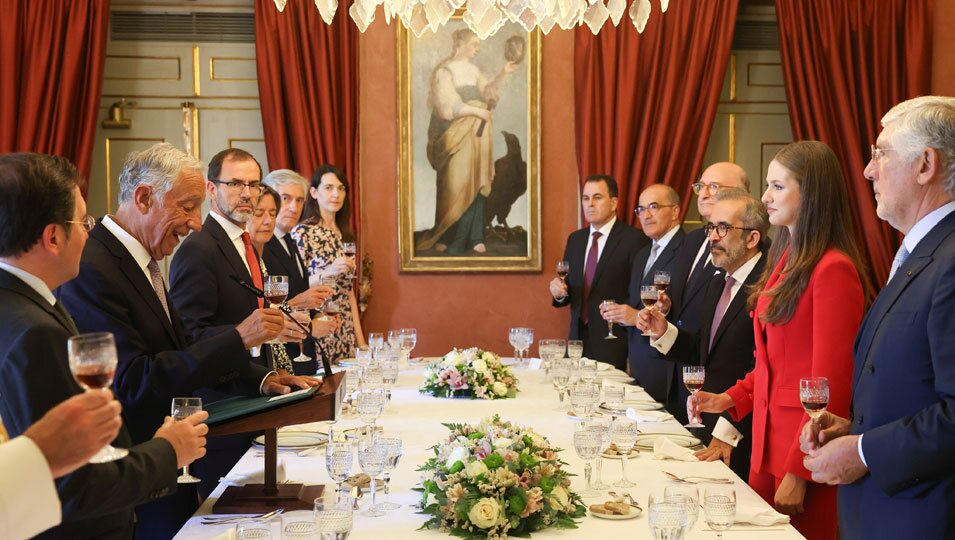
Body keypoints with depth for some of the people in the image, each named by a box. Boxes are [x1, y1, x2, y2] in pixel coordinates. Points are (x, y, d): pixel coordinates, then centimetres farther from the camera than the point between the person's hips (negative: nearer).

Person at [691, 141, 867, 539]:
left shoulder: (832, 270, -16)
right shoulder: (786, 260, 11)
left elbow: (829, 382, -17)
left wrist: (798, 473, -15)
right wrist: (731, 399, 5)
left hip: (805, 445, -8)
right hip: (767, 434, 8)